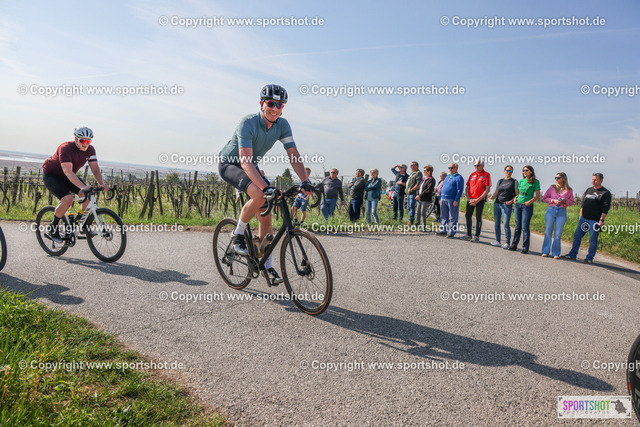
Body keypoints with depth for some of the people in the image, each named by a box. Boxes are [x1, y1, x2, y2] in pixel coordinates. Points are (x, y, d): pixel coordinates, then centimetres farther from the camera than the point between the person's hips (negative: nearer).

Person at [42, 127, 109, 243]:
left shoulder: (90, 150, -12)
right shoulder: (66, 148, -31)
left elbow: (95, 169, -15)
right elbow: (67, 171, -41)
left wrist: (102, 184, -34)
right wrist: (83, 187, -53)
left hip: (66, 176, 6)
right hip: (51, 175, -6)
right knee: (68, 200, -28)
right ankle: (51, 229, -10)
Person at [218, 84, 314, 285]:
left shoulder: (282, 125, -12)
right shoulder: (248, 123, -30)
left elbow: (293, 154, -15)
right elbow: (245, 161, -40)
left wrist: (304, 180, -32)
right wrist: (266, 187, -52)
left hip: (250, 167, 6)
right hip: (229, 164, -6)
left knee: (266, 215, -3)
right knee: (259, 195, -34)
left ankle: (267, 266, 9)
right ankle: (238, 235, -9)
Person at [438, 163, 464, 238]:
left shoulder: (459, 177, -5)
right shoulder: (447, 176, 18)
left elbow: (460, 190, -12)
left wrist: (456, 200, -18)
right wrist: (440, 198, 17)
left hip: (452, 200, -7)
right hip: (443, 200, 8)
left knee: (453, 217, -1)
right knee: (443, 216, 12)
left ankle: (451, 232, 3)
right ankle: (443, 230, 20)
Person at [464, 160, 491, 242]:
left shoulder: (487, 175, -3)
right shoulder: (472, 174, 12)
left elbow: (487, 190, -9)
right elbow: (467, 187, 12)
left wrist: (477, 200, -13)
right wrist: (468, 198, -2)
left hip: (480, 199, -5)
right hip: (470, 199, 5)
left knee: (478, 217, -4)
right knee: (468, 215, 4)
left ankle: (477, 236, 0)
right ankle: (468, 234, 14)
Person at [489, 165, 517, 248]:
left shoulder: (514, 182, 4)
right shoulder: (500, 181, 15)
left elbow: (517, 194, 1)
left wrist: (511, 201, -16)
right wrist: (492, 197, -6)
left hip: (507, 205, -4)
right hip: (497, 204, 4)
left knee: (506, 224, -10)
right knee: (497, 223, 5)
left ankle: (507, 243, -4)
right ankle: (497, 241, 14)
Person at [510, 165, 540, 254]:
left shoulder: (535, 182, -1)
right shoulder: (521, 181, 14)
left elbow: (537, 196, -2)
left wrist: (530, 201, -16)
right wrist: (515, 198, 4)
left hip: (527, 206, -5)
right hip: (518, 205, 5)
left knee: (525, 227, -7)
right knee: (518, 226, 8)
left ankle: (525, 248, -3)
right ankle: (514, 245, 12)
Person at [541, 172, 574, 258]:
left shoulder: (569, 190, 7)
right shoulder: (552, 187, 8)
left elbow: (572, 201, 9)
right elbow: (544, 198, 9)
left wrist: (565, 201, -10)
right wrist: (553, 200, -7)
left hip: (562, 212, 0)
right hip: (551, 210, 1)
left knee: (558, 234, -1)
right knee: (548, 232, 1)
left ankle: (556, 253, 7)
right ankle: (545, 251, 7)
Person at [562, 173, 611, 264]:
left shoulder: (606, 193, -2)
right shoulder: (588, 190, 14)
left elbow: (606, 208, -8)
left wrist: (602, 220, -15)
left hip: (595, 221, -5)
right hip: (584, 218, 5)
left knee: (593, 240, 0)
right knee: (577, 236, 5)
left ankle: (589, 258, 8)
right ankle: (572, 255, 13)